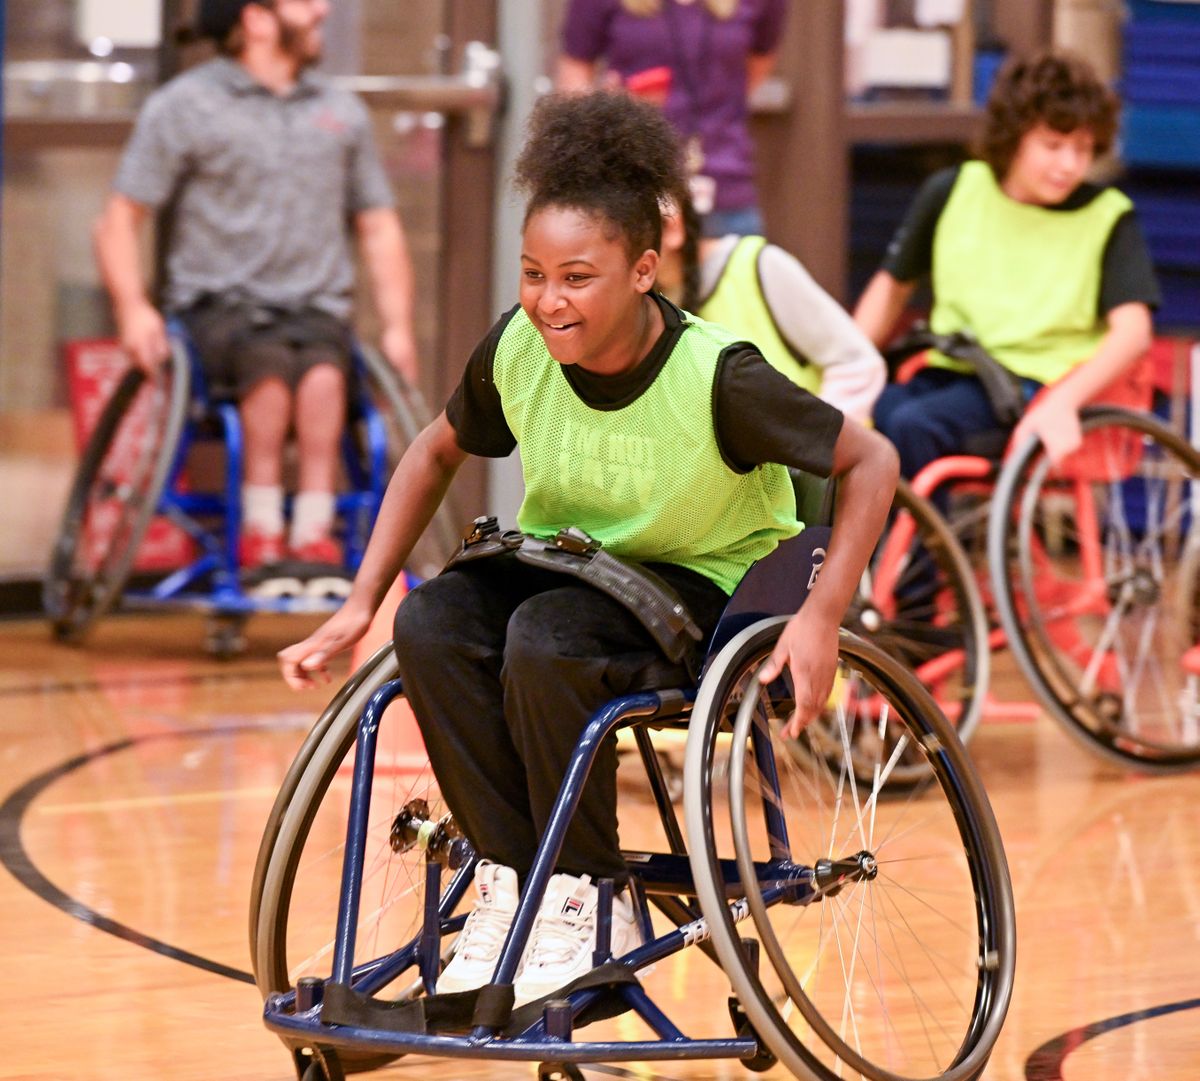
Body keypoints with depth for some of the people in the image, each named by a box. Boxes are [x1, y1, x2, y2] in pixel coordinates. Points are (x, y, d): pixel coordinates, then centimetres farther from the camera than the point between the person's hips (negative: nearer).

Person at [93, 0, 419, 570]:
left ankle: (312, 533, -39)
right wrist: (133, 308, -14)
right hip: (219, 306, -3)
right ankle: (261, 528, -34)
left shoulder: (343, 112, 19)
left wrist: (397, 326, 8)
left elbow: (379, 228, 22)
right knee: (270, 358, -36)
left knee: (323, 371, -33)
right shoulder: (183, 106, 5)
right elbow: (118, 222, 3)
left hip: (317, 308, 3)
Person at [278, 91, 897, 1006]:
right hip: (561, 563, 5)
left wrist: (821, 617, -25)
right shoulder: (517, 348, -11)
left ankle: (588, 905, -18)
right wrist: (359, 607, 2)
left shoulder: (716, 377, -24)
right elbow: (436, 455, 8)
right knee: (432, 623, -27)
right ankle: (510, 880, -16)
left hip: (699, 586, -5)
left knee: (547, 638, -35)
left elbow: (870, 463, -15)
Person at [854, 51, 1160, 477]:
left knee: (911, 425, -33)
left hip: (1032, 382, -4)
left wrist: (1062, 404, -27)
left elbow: (1132, 332, -11)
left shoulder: (1107, 217, -1)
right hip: (945, 376, 4)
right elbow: (892, 286, 19)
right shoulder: (952, 193, 7)